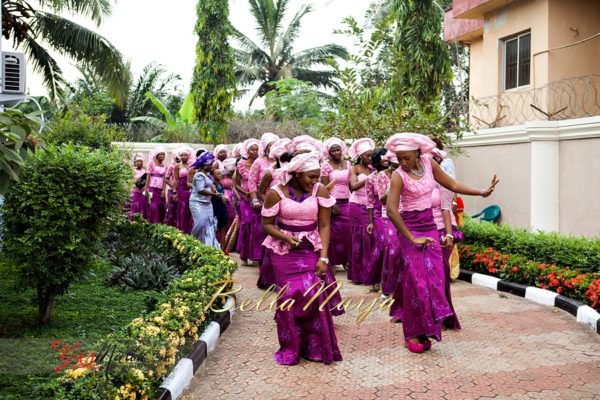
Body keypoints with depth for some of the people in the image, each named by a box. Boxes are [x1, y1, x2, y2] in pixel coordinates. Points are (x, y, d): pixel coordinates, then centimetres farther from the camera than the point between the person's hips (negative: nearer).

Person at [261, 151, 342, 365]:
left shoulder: (320, 191, -5)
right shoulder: (276, 193, -8)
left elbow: (324, 226, -4)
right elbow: (267, 224, -2)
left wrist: (323, 257, -11)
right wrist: (286, 237, -20)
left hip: (312, 251, 1)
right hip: (285, 252, -1)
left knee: (313, 295, -10)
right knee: (289, 297, -2)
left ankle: (315, 348, 9)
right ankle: (290, 349, 16)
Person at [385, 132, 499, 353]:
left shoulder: (429, 163, 0)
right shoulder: (398, 176, -16)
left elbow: (452, 185, 11)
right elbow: (391, 210, -25)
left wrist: (482, 192, 7)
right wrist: (412, 238, -24)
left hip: (430, 227, 5)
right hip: (410, 229, -5)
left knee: (434, 279, 4)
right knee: (416, 281, -3)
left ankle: (424, 331, 17)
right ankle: (412, 334, 10)